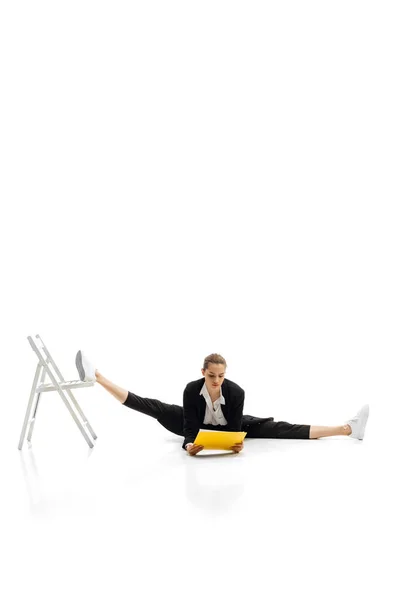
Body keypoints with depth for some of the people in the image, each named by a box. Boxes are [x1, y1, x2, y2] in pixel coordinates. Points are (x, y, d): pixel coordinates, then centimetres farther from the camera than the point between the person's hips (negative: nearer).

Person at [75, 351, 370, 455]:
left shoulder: (236, 391, -33)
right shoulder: (192, 389, -32)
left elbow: (236, 427, -29)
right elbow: (190, 426, -33)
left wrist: (238, 442, -50)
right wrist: (189, 445, -53)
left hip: (229, 428, -1)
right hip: (198, 427, 1)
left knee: (275, 428, -17)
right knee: (153, 407, -19)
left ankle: (346, 429, -26)